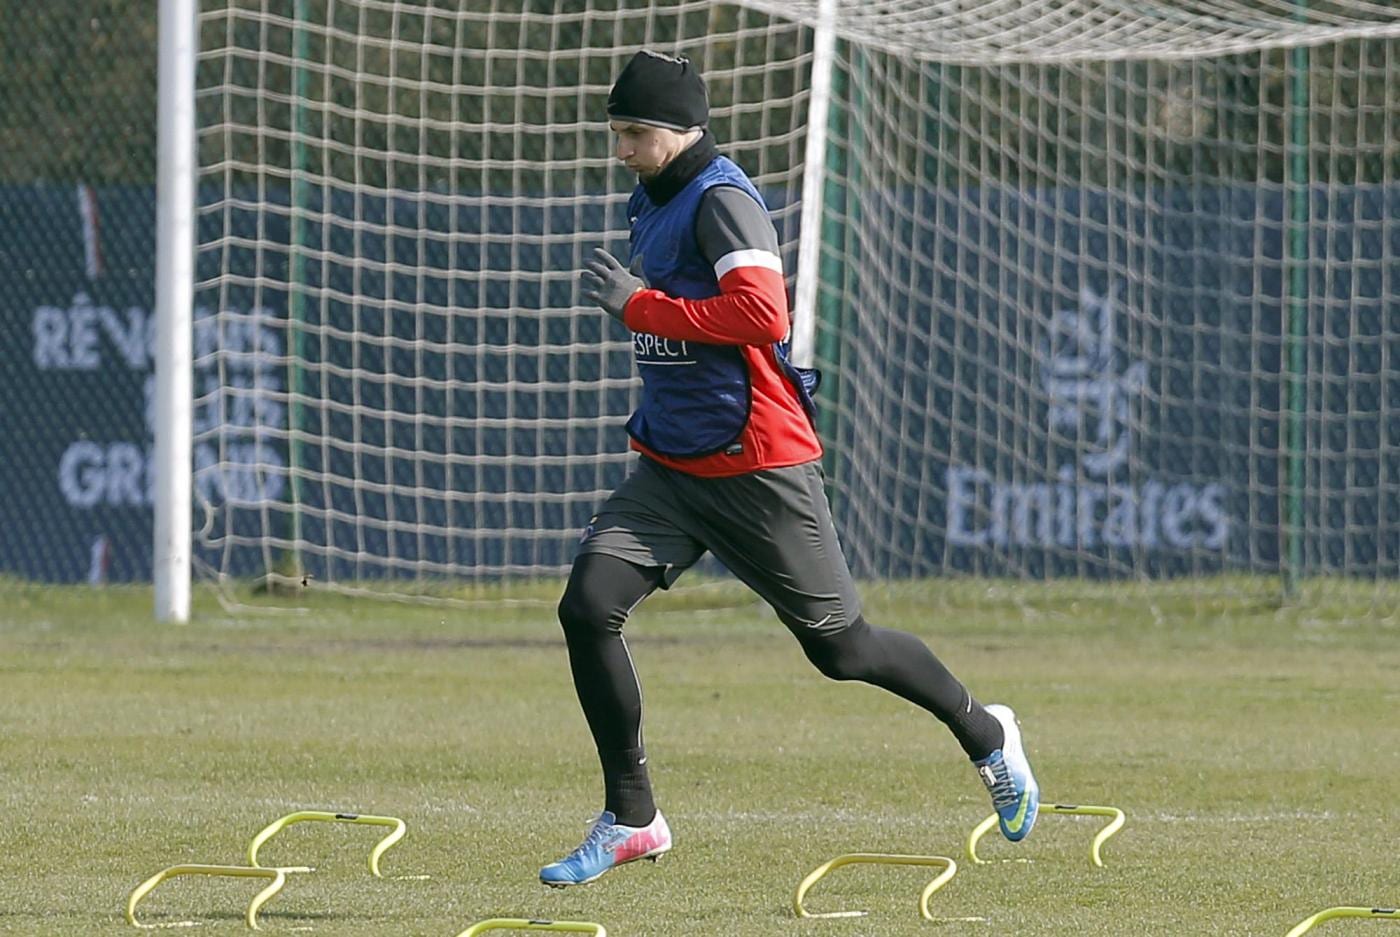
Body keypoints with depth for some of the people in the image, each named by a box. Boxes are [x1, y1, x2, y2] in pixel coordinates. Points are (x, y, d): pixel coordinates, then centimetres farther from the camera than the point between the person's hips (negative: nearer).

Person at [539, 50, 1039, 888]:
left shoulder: (721, 201, -16)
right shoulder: (652, 204, 13)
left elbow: (764, 316, -30)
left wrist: (638, 306, -26)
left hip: (758, 467, -8)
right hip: (671, 466, 8)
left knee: (839, 646, 4)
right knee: (588, 608, -10)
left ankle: (984, 733, 29)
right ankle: (631, 819, -1)